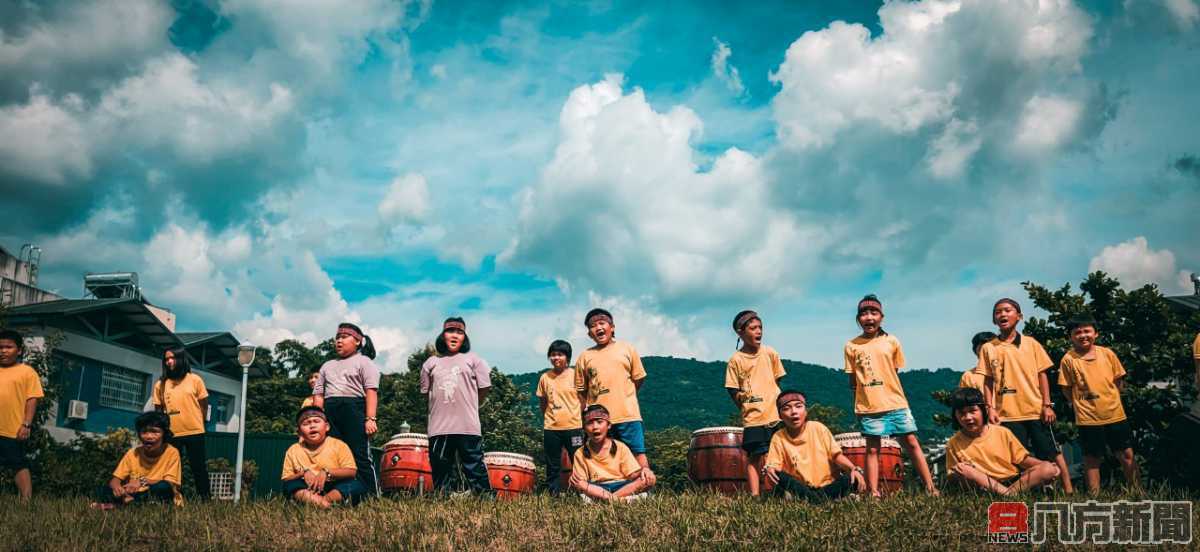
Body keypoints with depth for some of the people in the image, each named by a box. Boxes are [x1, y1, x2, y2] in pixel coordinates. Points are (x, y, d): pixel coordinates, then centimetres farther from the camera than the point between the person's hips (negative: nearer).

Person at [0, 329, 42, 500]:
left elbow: (32, 400, -5)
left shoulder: (27, 371, 0)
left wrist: (26, 425, -13)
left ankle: (26, 500, 2)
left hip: (15, 430, -5)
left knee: (19, 465, 1)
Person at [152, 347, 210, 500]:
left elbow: (204, 405, 5)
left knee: (199, 468, 3)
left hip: (194, 433, -2)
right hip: (171, 434, 2)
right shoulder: (160, 384, 5)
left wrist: (196, 423, 7)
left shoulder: (195, 380, 0)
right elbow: (158, 409, 10)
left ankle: (205, 499, 7)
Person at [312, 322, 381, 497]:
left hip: (354, 410, -5)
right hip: (329, 413, 5)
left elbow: (371, 391, -3)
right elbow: (318, 394, 18)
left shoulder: (364, 362, 9)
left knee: (361, 457, -12)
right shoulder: (327, 366, 26)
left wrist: (370, 418, -15)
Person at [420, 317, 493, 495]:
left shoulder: (473, 360, 7)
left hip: (468, 427, -2)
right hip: (439, 427, 3)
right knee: (440, 471, 7)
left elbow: (484, 388, 8)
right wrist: (443, 408, 14)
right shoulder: (431, 363, 12)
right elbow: (426, 392, 17)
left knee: (474, 468, -3)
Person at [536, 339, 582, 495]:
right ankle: (553, 494, 16)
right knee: (552, 466, 8)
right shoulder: (545, 377, 4)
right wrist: (546, 419, 8)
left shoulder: (575, 375, -2)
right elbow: (542, 402, 14)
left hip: (573, 426, -2)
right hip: (551, 429, 2)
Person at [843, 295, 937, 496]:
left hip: (896, 403, 1)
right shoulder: (852, 346, 2)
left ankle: (930, 488, 7)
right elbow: (853, 380, 6)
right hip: (869, 407, -1)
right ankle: (874, 493, 7)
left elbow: (895, 372, 11)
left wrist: (890, 394, 5)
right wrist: (857, 405, 4)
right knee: (872, 449, 5)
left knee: (912, 443, 2)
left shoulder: (892, 341, 4)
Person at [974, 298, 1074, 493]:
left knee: (1051, 452, 3)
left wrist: (1047, 405, -3)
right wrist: (990, 408, -5)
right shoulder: (988, 348, 4)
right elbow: (987, 381, 4)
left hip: (1036, 410, 0)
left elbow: (1042, 375, 4)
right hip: (1008, 413, 0)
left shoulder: (1031, 343, 4)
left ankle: (1068, 490, 10)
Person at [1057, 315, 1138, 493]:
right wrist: (1082, 404, -2)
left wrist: (1110, 399, 4)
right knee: (1092, 459, 5)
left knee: (1127, 455, 10)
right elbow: (1066, 389, 0)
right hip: (1088, 418, -3)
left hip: (1115, 414, 3)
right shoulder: (1068, 359, -6)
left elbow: (1119, 381, 10)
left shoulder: (1107, 354, 2)